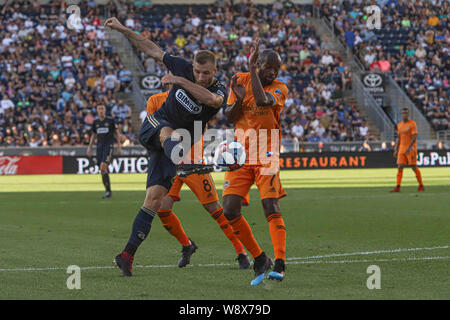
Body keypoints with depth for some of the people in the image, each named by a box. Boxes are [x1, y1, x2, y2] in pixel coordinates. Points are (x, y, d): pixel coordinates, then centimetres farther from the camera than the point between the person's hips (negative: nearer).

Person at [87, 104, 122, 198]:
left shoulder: (110, 120, 0)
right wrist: (90, 147, 16)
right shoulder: (96, 122, 12)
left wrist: (119, 146, 2)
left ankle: (108, 191, -16)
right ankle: (108, 190, 11)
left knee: (103, 167, -19)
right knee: (102, 170, 2)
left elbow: (117, 133, 6)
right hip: (99, 146, 5)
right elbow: (94, 135, 22)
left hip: (108, 145, -5)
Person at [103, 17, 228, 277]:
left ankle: (128, 255, -4)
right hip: (153, 128, 1)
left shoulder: (220, 91, -15)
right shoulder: (184, 68, -7)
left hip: (174, 145, -1)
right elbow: (152, 49, 4)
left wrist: (179, 81, -44)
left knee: (155, 199, -8)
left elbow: (212, 99, -40)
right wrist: (123, 30, 3)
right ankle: (179, 158, -74)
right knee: (169, 132, -38)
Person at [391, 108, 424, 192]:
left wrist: (409, 148, -23)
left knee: (414, 167, -5)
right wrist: (396, 150, 11)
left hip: (411, 149, -6)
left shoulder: (412, 124, -7)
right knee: (400, 167, -2)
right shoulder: (399, 125, 12)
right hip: (402, 149, 6)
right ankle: (398, 187, -4)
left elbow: (414, 137, -14)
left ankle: (421, 186, 6)